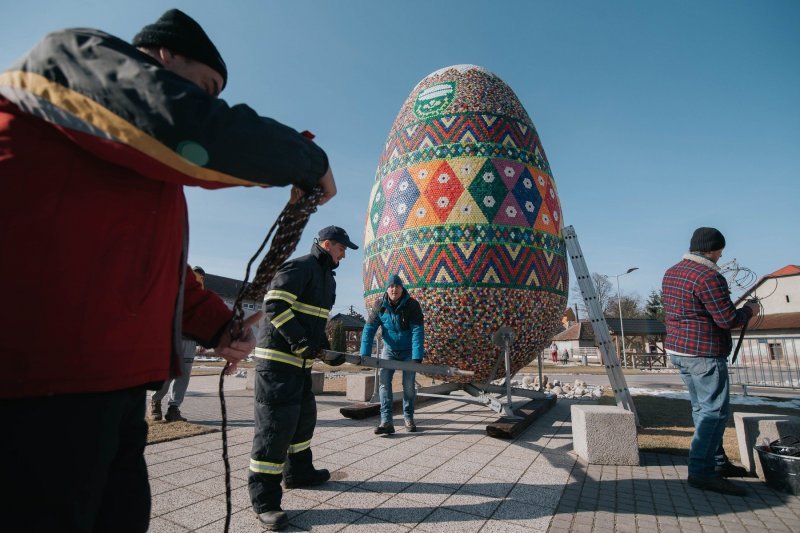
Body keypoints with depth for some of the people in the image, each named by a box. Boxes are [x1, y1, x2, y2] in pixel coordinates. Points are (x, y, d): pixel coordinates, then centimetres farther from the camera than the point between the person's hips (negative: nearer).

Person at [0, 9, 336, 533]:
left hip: (113, 380, 10)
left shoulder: (146, 173, 24)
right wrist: (311, 160, -6)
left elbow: (156, 258, 24)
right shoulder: (79, 53, -1)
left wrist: (217, 326, 11)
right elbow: (194, 134, -20)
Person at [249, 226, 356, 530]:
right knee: (276, 424, -6)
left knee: (304, 417, 19)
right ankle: (264, 499, 6)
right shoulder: (300, 267, -13)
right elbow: (274, 305, -22)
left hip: (301, 360, 10)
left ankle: (298, 472, 38)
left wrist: (326, 350, 12)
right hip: (278, 357, -10)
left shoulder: (328, 279, 18)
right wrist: (302, 341, -24)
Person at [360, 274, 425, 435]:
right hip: (389, 349, 2)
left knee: (409, 385, 3)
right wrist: (365, 354, -20)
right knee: (384, 381, -10)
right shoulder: (379, 306, -12)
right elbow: (369, 329, -13)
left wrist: (417, 357, -30)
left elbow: (417, 331, -23)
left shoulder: (412, 305, -19)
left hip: (408, 351, -2)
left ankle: (408, 417, 24)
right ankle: (386, 421, -8)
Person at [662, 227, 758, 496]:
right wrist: (748, 310, 3)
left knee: (703, 408, 17)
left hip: (677, 349, 9)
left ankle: (717, 462, 28)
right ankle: (701, 472, -2)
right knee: (714, 411, -4)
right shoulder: (708, 276, -17)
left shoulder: (670, 273, 12)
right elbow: (728, 319, -17)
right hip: (703, 353, -9)